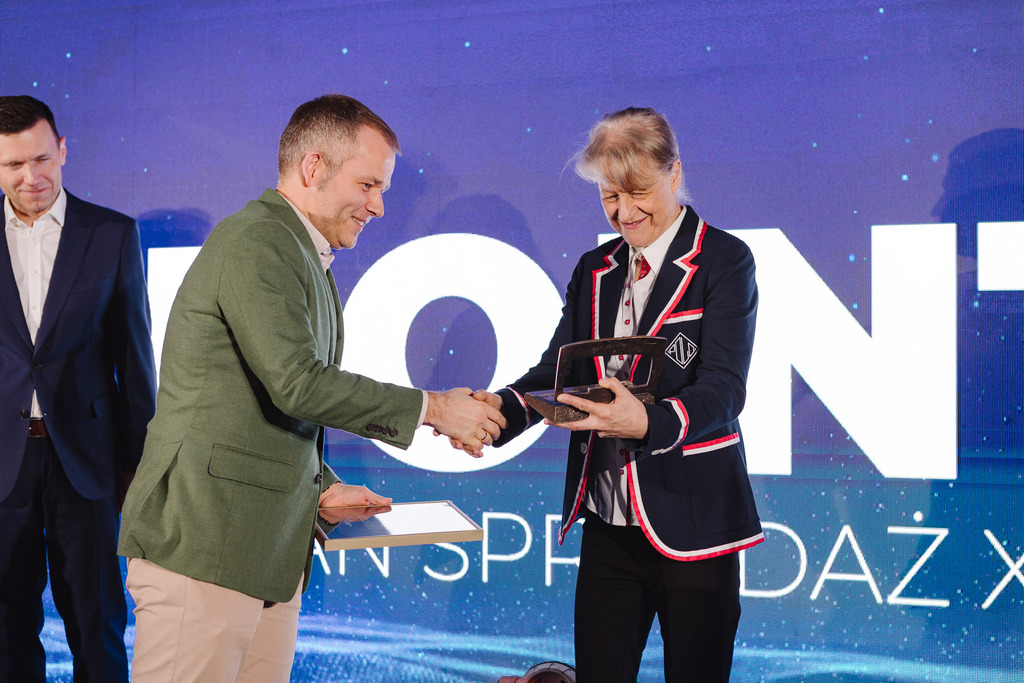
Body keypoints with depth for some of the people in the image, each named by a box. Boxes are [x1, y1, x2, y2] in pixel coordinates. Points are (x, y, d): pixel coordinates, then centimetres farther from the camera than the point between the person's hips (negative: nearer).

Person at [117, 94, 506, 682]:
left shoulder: (304, 258, 21)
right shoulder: (253, 243, -12)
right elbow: (297, 383, -22)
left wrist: (320, 488, 12)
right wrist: (431, 408, -14)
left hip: (270, 554, 9)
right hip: (202, 543, -9)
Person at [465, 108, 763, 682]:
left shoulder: (724, 260, -5)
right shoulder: (594, 270, 13)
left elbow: (723, 388, -16)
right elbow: (559, 368, 8)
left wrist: (648, 421, -35)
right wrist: (503, 407, -15)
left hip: (692, 523, -5)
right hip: (607, 522, 5)